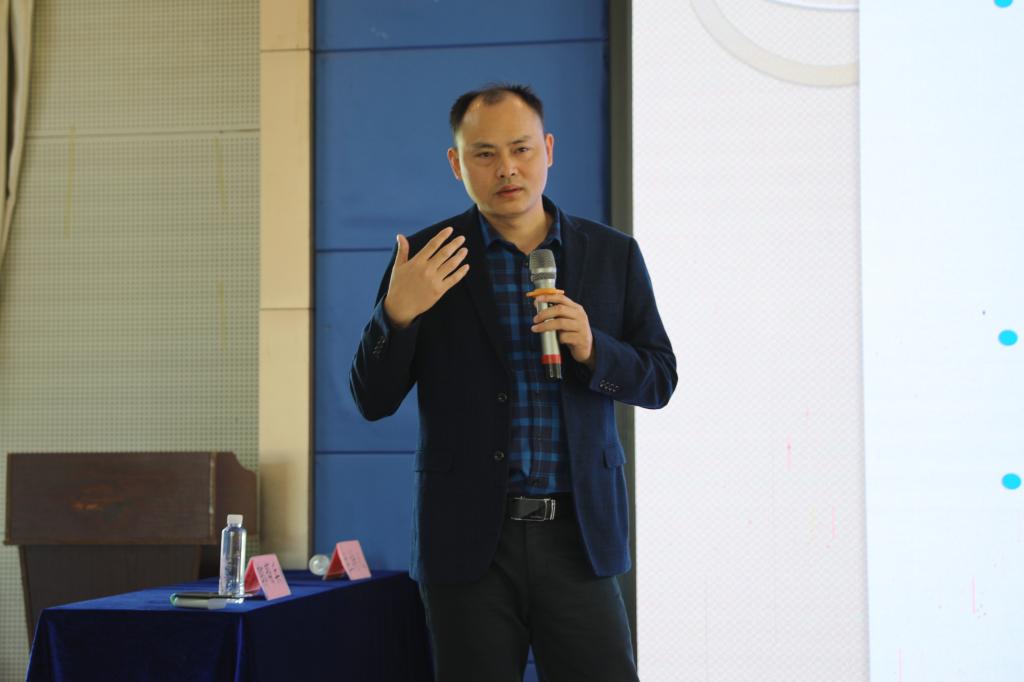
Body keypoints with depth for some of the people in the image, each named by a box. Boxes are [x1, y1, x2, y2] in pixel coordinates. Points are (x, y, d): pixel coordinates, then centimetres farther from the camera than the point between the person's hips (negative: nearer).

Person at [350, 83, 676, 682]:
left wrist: (593, 348, -13)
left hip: (578, 536, 1)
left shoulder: (613, 255, 6)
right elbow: (374, 400, 1)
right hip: (470, 538, -1)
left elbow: (659, 380, 8)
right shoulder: (427, 261, 1)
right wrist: (396, 313, -18)